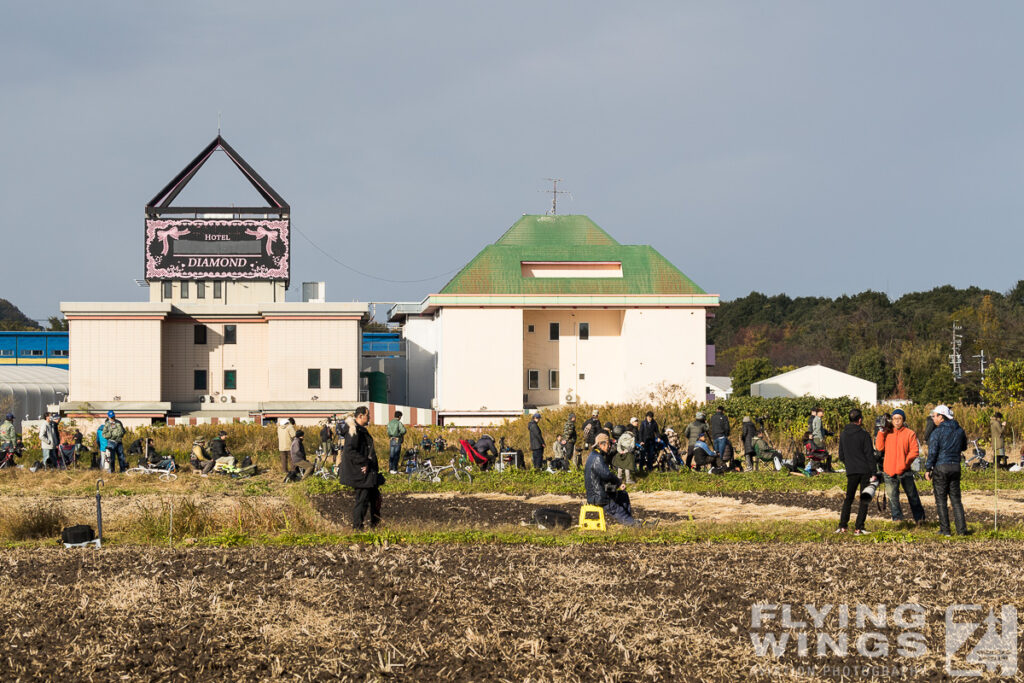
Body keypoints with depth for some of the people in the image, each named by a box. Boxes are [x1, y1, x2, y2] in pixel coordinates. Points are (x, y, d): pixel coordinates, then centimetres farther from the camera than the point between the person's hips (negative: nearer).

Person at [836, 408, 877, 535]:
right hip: (865, 470, -3)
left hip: (851, 471, 4)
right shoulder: (864, 434, -8)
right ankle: (858, 528, -2)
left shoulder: (843, 435, 6)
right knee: (864, 500, 3)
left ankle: (842, 526, 3)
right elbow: (869, 454, -10)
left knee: (848, 499, 12)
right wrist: (874, 472, -8)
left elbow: (841, 456, 11)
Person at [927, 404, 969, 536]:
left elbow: (932, 452, -13)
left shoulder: (937, 431, -11)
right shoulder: (959, 430, 7)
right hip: (955, 466, 5)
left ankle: (945, 529, 1)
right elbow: (964, 447, 20)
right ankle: (962, 529, 3)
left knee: (941, 500, 3)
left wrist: (928, 469, -7)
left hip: (940, 467, -5)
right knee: (956, 499, 10)